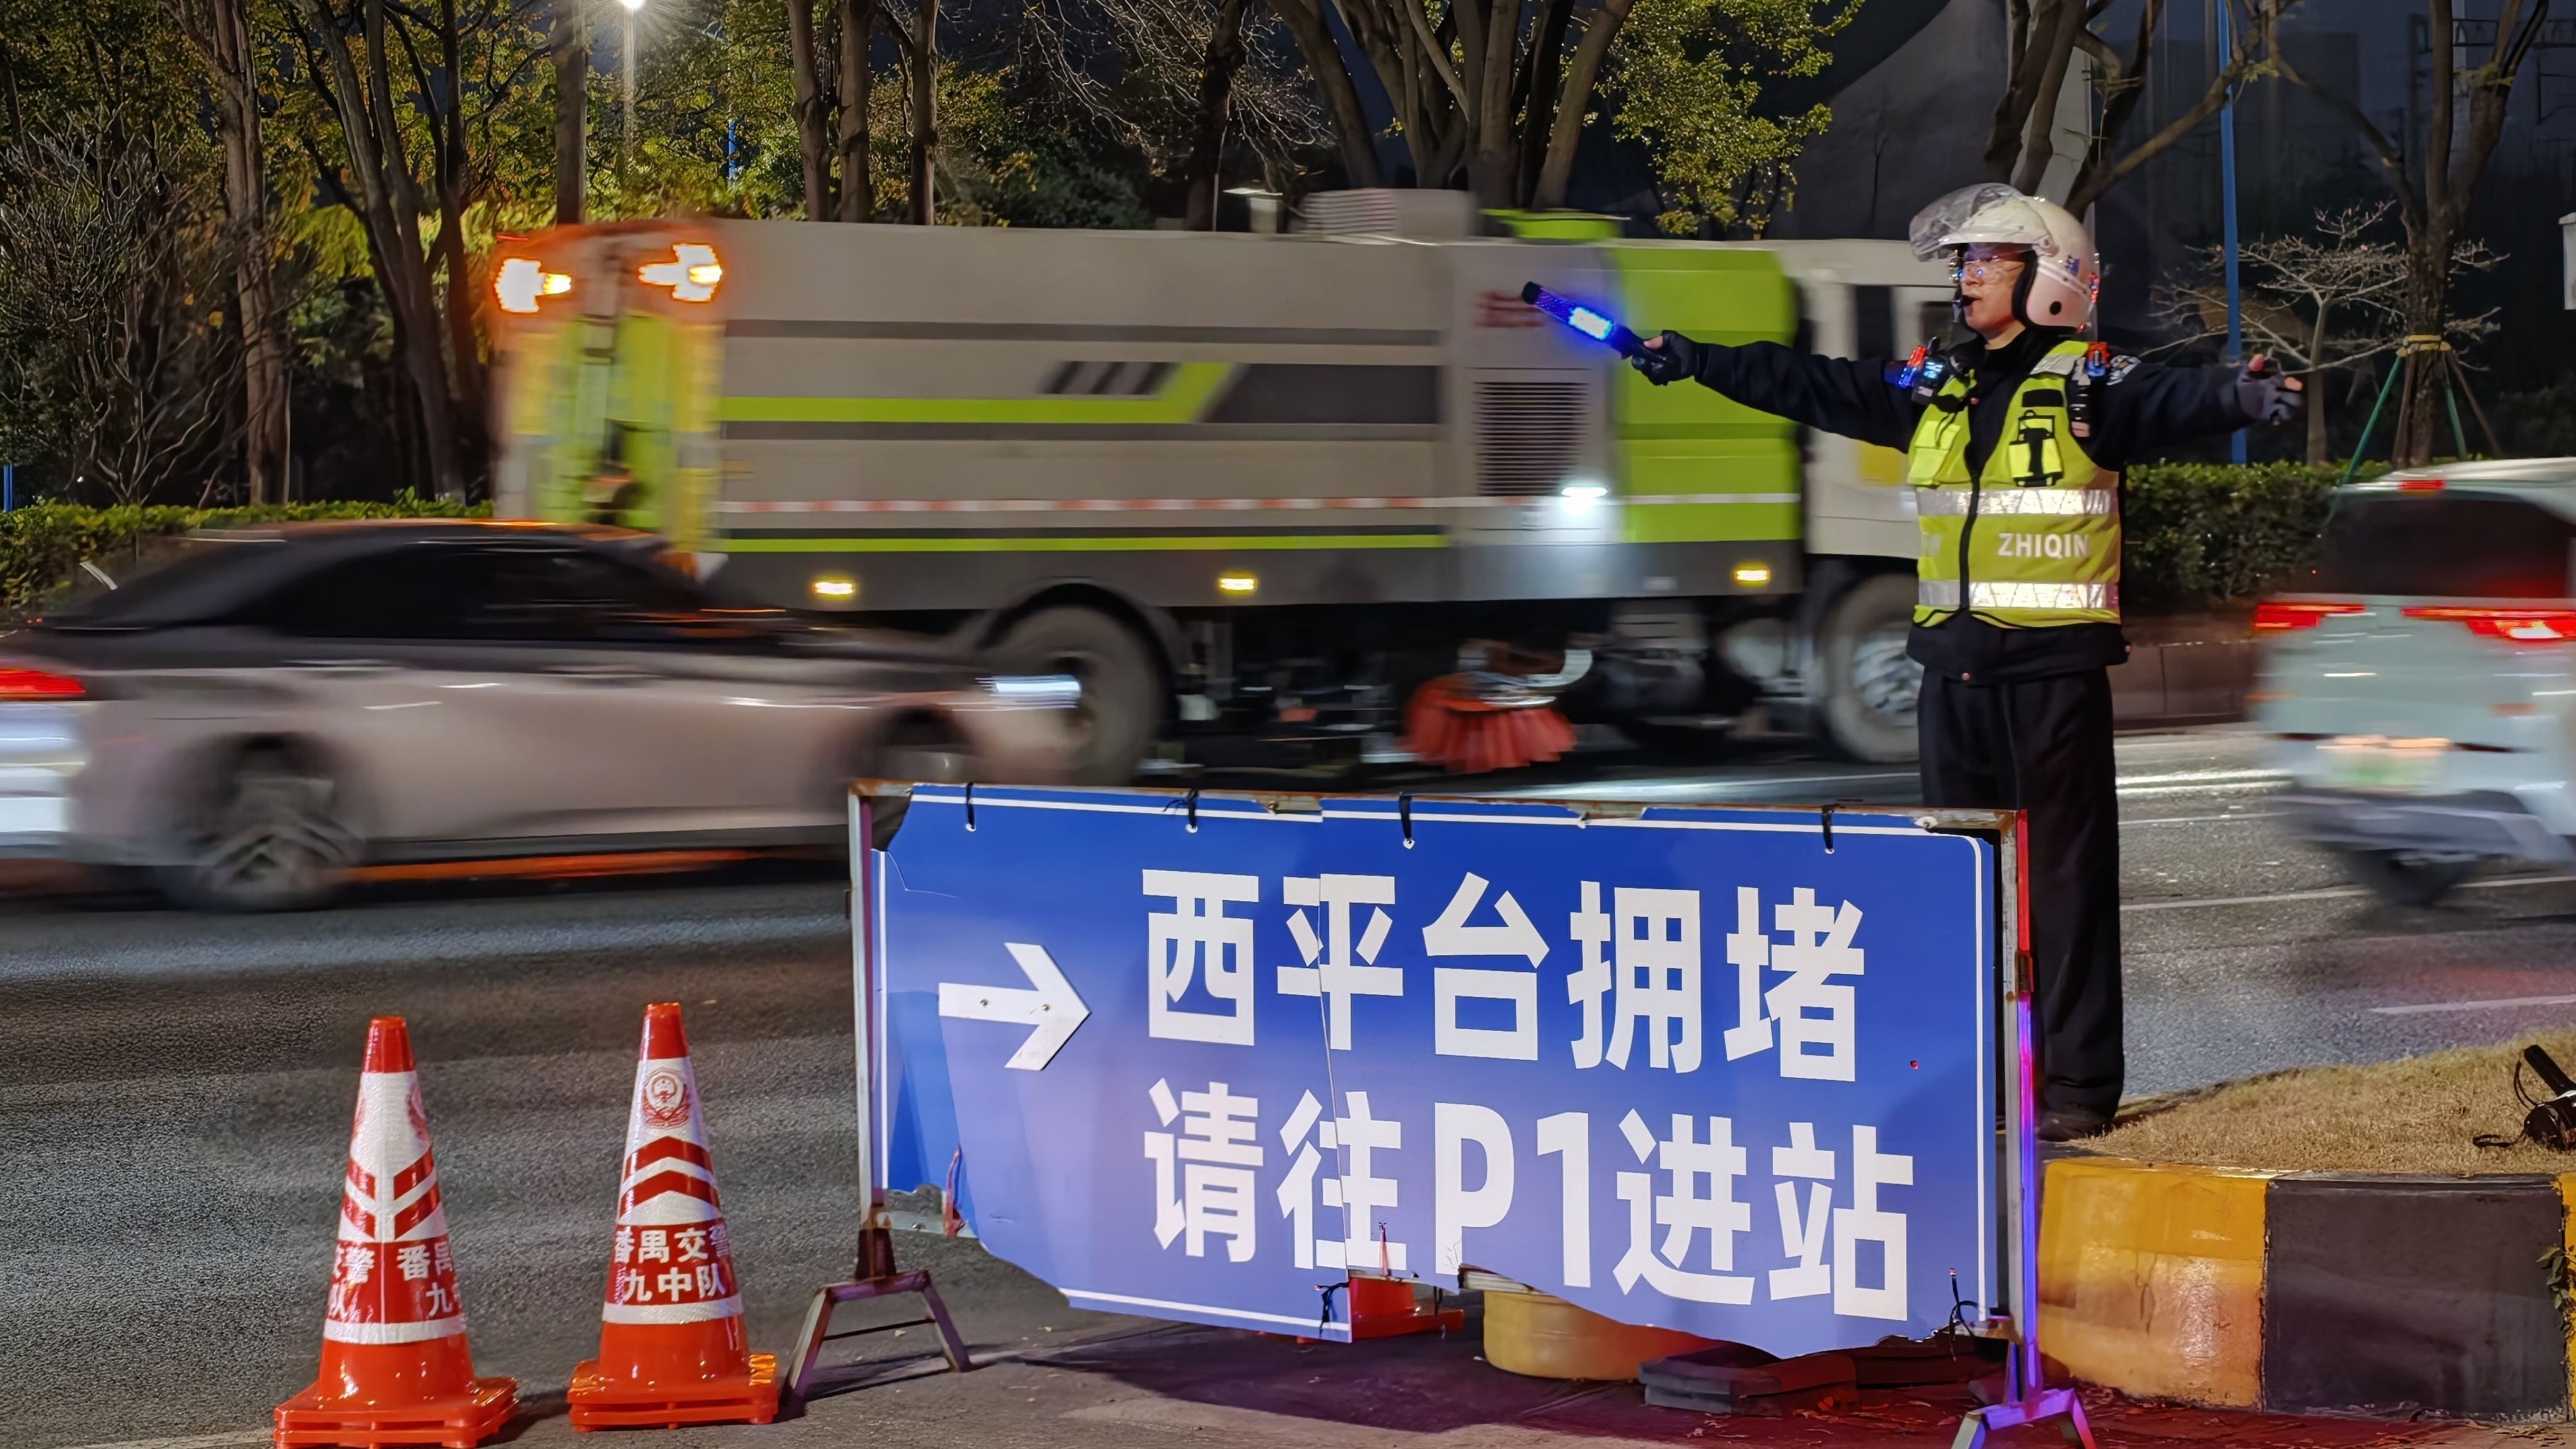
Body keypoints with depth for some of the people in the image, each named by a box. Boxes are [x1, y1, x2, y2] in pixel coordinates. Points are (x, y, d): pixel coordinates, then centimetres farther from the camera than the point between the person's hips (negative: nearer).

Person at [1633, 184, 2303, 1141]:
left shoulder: (2087, 385, -6)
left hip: (2056, 667, -6)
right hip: (1955, 666, 6)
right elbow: (1806, 386, 18)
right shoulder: (1931, 388, 11)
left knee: (2068, 877, -2)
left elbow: (2172, 402, -25)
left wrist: (2238, 395, -46)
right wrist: (1694, 361, 18)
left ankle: (2079, 1087, 2)